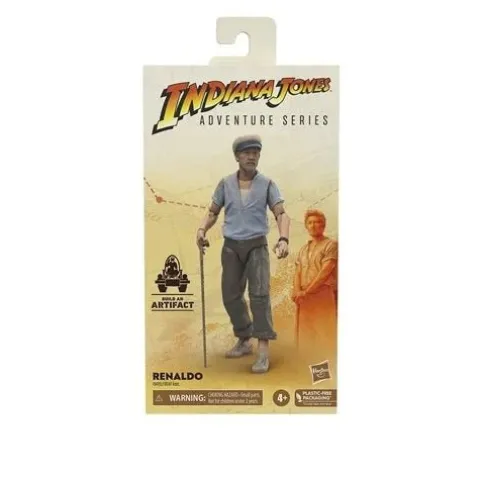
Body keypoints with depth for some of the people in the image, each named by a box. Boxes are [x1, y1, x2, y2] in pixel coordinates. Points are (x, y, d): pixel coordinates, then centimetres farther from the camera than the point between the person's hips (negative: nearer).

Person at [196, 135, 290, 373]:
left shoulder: (267, 184, -3)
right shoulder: (225, 183, 2)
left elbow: (281, 214, -12)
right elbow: (213, 213, 8)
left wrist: (283, 240, -32)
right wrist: (202, 230, -14)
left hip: (257, 246, -3)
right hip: (231, 247, 3)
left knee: (259, 293, -19)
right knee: (231, 296, 5)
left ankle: (263, 351, -19)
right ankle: (244, 341, 23)